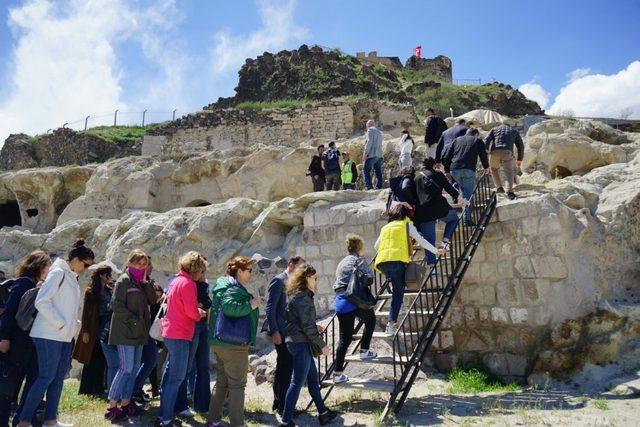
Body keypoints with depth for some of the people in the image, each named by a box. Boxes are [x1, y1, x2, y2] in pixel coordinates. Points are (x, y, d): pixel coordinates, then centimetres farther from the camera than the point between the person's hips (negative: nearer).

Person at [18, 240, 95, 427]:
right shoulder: (58, 273, -12)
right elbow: (41, 302, -19)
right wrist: (60, 323, -17)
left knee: (59, 376, 10)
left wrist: (74, 325, 11)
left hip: (65, 336, 9)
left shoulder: (72, 277, 15)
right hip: (49, 335, -9)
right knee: (46, 377, -6)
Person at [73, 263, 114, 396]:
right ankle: (86, 389, 12)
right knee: (91, 361, 1)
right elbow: (85, 312, -6)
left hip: (105, 329, 5)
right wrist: (85, 331, -12)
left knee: (101, 360, 7)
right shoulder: (90, 291, -4)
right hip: (93, 330, -5)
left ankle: (98, 388, 16)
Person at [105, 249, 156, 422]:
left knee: (134, 368, 9)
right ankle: (112, 406, -2)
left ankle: (125, 403, 17)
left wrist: (145, 282, -3)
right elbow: (116, 305, -15)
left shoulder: (142, 283, 16)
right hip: (125, 332, -8)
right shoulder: (124, 280, -7)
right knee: (126, 368, -9)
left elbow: (152, 300, 6)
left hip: (139, 332, 8)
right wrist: (134, 319, -16)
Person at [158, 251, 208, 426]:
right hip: (180, 335, -10)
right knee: (177, 378, -4)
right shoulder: (188, 283, -15)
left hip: (170, 333, 10)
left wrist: (197, 310, 10)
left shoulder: (177, 280, 14)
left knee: (170, 375, 17)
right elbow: (191, 311, -20)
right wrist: (200, 313, -1)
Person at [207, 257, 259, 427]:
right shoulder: (233, 289, -16)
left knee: (222, 381, 17)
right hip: (234, 343, -10)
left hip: (220, 341, 10)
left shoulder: (224, 286, 17)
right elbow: (229, 307, -34)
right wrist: (250, 305, -23)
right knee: (237, 384, -3)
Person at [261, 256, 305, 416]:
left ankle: (278, 402, 28)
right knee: (285, 368, -5)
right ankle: (283, 405, 5)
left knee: (282, 367, 16)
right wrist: (275, 331, -20)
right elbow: (270, 308, -16)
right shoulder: (279, 281, -11)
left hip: (290, 332, 9)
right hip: (281, 332, -9)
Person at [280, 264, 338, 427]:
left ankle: (323, 413, 25)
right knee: (298, 382, -3)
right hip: (301, 343, -10)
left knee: (313, 379, 16)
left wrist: (314, 327, 17)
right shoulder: (302, 297, -17)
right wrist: (322, 345, -14)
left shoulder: (296, 295, 13)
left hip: (298, 342, 10)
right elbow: (307, 326, -20)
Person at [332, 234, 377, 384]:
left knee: (345, 338, 9)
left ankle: (337, 373, 7)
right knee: (370, 320, 25)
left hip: (340, 301, 6)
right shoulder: (359, 260, 2)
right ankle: (365, 350, 19)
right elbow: (369, 277, -7)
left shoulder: (341, 263, 23)